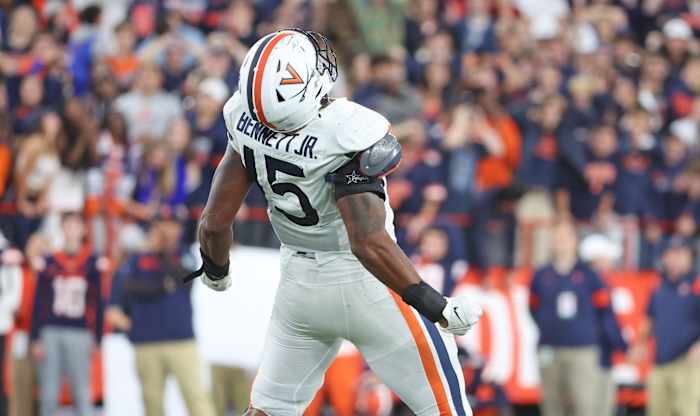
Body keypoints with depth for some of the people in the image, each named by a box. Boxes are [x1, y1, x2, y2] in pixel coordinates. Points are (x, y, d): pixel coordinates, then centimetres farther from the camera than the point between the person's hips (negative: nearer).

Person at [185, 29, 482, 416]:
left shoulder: (247, 117, -12)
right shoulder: (347, 135, -31)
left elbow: (215, 221, -3)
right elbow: (370, 242, -33)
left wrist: (215, 269, 18)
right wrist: (436, 307, -26)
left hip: (300, 281, 6)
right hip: (363, 284, -6)